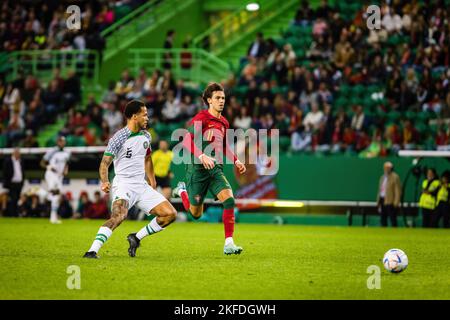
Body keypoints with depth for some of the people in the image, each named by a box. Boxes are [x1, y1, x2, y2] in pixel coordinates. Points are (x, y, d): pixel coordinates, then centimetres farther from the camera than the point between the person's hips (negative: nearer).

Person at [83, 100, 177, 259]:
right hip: (123, 184, -7)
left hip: (142, 185, 7)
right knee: (119, 215, -34)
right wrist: (104, 182, -32)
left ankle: (136, 238, 11)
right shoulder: (119, 138, -11)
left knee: (170, 214, -1)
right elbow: (105, 162, -14)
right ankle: (92, 251, -36)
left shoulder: (146, 136, 11)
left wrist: (152, 181, 26)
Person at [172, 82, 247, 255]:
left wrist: (236, 161, 17)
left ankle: (229, 244, -18)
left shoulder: (224, 122, 13)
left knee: (229, 200, -20)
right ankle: (182, 191, 41)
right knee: (196, 214, 7)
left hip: (216, 169, 5)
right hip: (198, 169, -5)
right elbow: (187, 141, -22)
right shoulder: (200, 118, -10)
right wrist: (202, 156, -35)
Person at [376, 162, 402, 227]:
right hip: (383, 201, 8)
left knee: (393, 220, -6)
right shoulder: (383, 177, 16)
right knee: (383, 220, 10)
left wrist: (396, 203, -15)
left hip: (390, 202, -8)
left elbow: (398, 191, -11)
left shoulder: (395, 177, -7)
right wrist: (379, 201, 15)